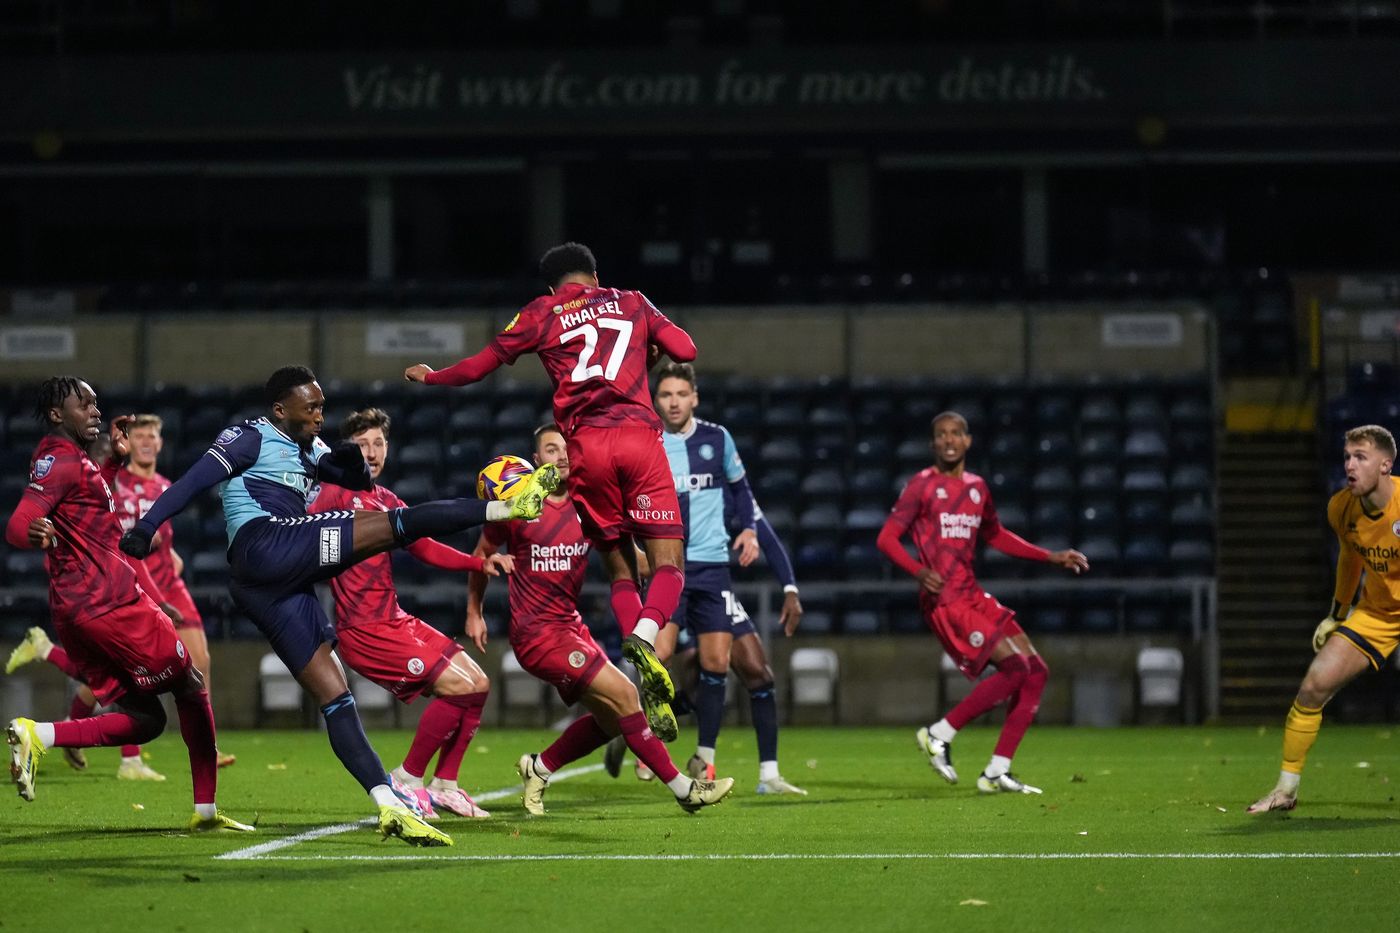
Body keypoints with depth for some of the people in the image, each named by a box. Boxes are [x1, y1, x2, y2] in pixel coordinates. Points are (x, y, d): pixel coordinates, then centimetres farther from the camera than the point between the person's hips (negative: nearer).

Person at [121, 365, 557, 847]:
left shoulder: (307, 448, 27)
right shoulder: (249, 437, 3)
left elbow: (359, 481, 30)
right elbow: (194, 480, -8)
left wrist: (352, 461, 5)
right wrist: (145, 528, -20)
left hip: (274, 586, 9)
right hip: (264, 544, -9)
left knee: (336, 697, 2)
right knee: (390, 525, -14)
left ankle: (391, 808, -3)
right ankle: (505, 507, -18)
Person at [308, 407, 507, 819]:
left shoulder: (388, 502, 15)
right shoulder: (335, 492, -9)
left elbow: (426, 549, 21)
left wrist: (481, 563, 10)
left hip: (395, 620, 9)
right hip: (364, 629, -9)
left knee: (479, 684, 8)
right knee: (458, 686, -16)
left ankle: (444, 785, 15)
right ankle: (408, 780, -4)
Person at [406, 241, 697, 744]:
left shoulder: (540, 314, 17)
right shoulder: (631, 302, 19)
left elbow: (478, 366, 22)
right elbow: (685, 348, 9)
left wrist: (430, 376, 41)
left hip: (586, 447, 1)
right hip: (639, 438, -1)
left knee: (621, 571, 9)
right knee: (668, 564, -2)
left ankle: (649, 691, -9)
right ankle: (644, 637, -34)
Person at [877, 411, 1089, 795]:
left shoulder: (976, 487, 15)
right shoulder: (923, 486, -5)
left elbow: (996, 535, 31)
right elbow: (887, 538, -9)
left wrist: (1051, 557, 24)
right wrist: (918, 571, -28)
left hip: (972, 596, 8)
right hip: (944, 600, -8)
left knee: (1036, 673, 2)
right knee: (1014, 667, -19)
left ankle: (996, 773, 4)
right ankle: (939, 735, -7)